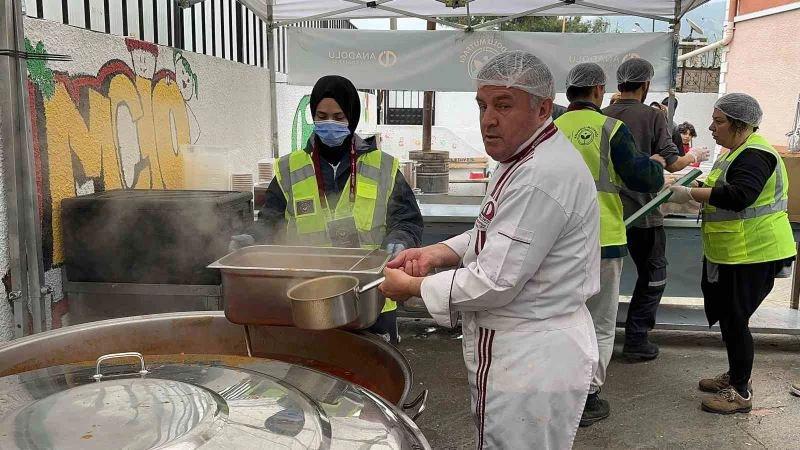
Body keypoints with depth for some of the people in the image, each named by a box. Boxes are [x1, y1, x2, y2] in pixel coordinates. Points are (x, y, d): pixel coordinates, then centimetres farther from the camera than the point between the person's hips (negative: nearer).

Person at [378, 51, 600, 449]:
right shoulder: (528, 158, 9)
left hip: (532, 367, -10)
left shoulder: (543, 176, -27)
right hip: (527, 355, 10)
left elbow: (494, 283, -27)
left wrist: (412, 286, -14)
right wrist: (439, 252, 2)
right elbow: (497, 236, 18)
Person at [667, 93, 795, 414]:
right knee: (728, 315, 17)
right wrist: (692, 193, 6)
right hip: (734, 253, 10)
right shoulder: (742, 152, 15)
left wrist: (690, 194, -28)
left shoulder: (755, 155, -18)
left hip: (751, 255, -10)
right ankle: (736, 375, 31)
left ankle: (741, 392, 8)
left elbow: (739, 196, -32)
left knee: (734, 319, -4)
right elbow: (722, 192, 22)